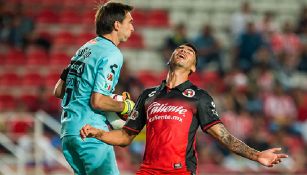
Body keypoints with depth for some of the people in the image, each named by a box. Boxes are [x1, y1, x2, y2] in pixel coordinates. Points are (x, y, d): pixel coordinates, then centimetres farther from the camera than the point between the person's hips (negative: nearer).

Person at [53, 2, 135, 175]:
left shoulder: (85, 49, 17)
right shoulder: (112, 54, -10)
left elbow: (59, 91, 21)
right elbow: (98, 101, -18)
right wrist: (125, 106, -3)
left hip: (68, 132, 9)